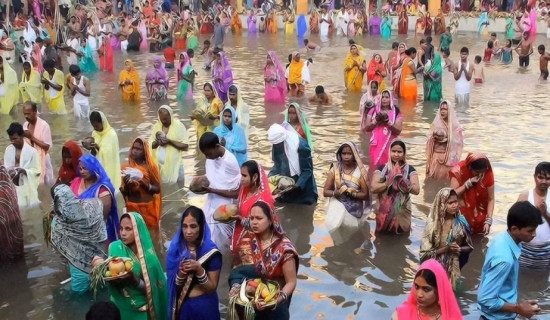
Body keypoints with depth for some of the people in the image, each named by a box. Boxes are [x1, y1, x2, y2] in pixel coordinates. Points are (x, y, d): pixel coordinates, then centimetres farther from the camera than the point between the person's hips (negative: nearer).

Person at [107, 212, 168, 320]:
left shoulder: (148, 254, -12)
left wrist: (134, 280, -28)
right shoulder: (115, 248, -8)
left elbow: (150, 288, -12)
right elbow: (112, 278, -6)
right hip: (121, 306, 1)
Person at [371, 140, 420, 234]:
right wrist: (389, 182, -21)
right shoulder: (381, 169, 3)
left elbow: (416, 190, -9)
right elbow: (373, 188, -10)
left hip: (402, 213, 0)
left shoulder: (410, 169, 2)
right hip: (384, 212, 0)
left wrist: (402, 182, -22)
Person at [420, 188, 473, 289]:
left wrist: (459, 249, -15)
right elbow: (425, 252, -12)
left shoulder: (461, 223, -7)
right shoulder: (433, 224, -13)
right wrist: (445, 249, -22)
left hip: (452, 268, 2)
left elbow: (469, 247, 5)